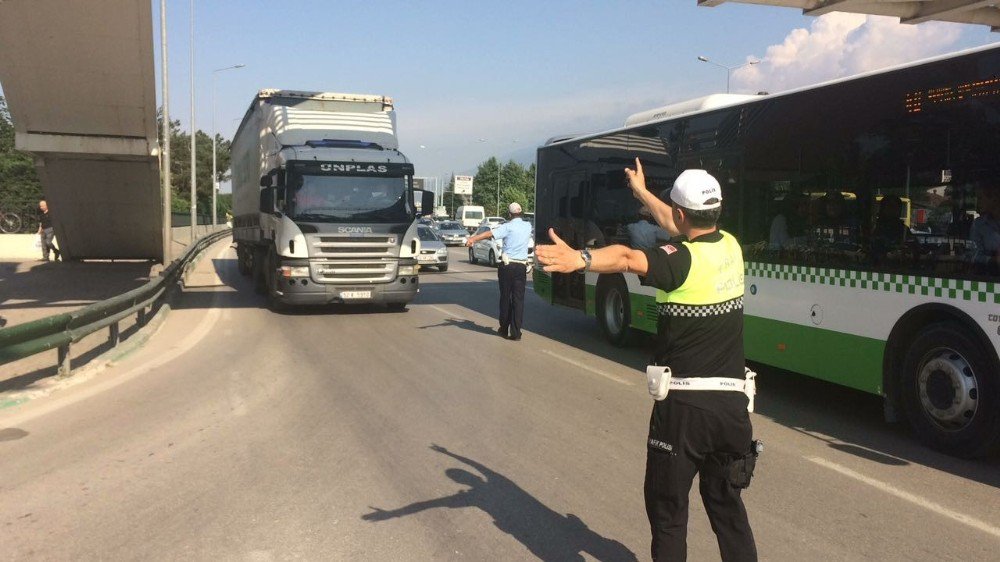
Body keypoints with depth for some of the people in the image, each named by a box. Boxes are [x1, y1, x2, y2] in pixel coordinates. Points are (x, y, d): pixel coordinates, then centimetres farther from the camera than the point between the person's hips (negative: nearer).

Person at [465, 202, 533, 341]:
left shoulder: (508, 227, -7)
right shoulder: (528, 226, 7)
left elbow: (490, 233, -20)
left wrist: (472, 239, -30)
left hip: (507, 266, -2)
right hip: (521, 267, 3)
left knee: (505, 298, 9)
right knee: (518, 299, 2)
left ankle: (504, 329, 18)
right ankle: (516, 332, -2)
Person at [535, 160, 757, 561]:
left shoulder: (684, 261, -15)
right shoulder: (730, 247, 5)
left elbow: (628, 258, -37)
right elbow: (678, 226, 24)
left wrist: (580, 259, -53)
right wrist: (642, 192, 38)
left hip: (683, 406, -6)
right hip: (732, 403, 7)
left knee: (667, 505, 8)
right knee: (726, 502, 20)